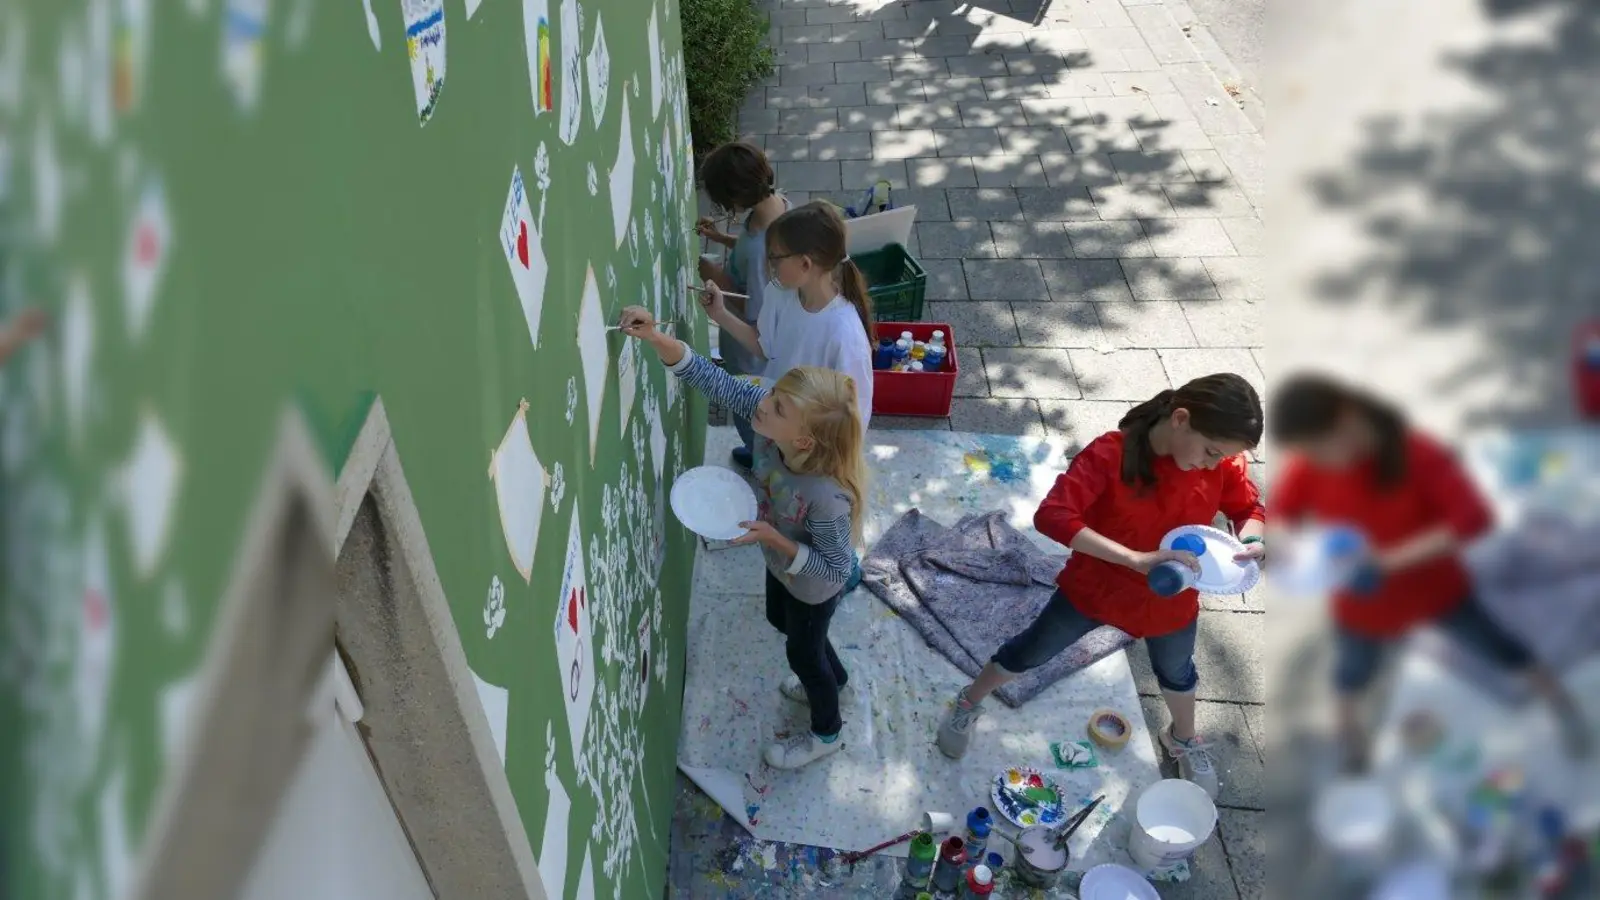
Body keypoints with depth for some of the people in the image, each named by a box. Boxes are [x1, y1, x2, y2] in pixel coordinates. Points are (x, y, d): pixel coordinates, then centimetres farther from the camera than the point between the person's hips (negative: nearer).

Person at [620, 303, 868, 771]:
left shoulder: (827, 498, -46)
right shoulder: (765, 412, -31)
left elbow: (834, 570, -31)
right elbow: (710, 377, -26)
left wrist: (773, 538, -38)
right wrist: (654, 337, -40)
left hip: (812, 588, -7)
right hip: (780, 565, 7)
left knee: (803, 652, 21)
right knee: (780, 620, 34)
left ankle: (826, 732, 55)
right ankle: (833, 677, 67)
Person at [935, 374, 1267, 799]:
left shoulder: (1223, 461, -20)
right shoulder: (1111, 454, -34)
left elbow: (1249, 507, -3)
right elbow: (1051, 516, -43)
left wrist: (1251, 539, -28)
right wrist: (1136, 559, -48)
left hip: (1170, 602, 4)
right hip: (1094, 588, -3)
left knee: (1176, 671, 30)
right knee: (1031, 651, 18)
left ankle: (1184, 739, 63)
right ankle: (969, 703, 47)